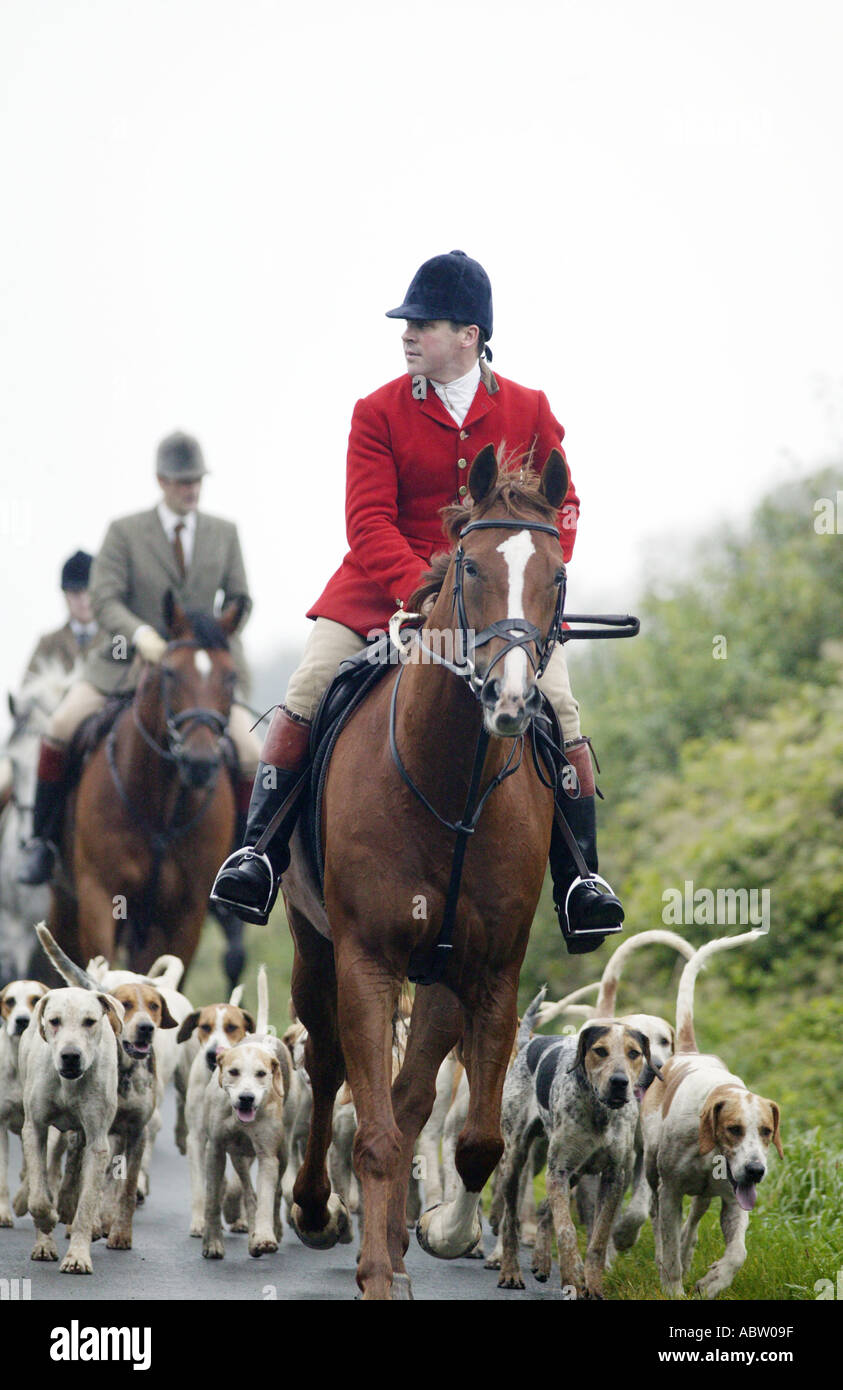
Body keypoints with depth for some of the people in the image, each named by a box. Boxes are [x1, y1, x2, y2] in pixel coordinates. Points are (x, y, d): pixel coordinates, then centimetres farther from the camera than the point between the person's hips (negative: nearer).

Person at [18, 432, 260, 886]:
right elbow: (103, 599, -11)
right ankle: (42, 840, -7)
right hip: (127, 661, -2)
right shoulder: (124, 533, -2)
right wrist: (141, 635, -30)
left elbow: (239, 601, 9)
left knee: (250, 754, -14)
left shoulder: (225, 534, 6)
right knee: (62, 725, -22)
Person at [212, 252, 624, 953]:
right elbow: (369, 522, -7)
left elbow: (561, 507, 11)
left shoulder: (528, 410, 5)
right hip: (384, 588, 0)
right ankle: (260, 852, -4)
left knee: (559, 709, -17)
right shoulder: (379, 412, 0)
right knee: (304, 696, -16)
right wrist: (423, 593, -24)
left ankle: (580, 878, -7)